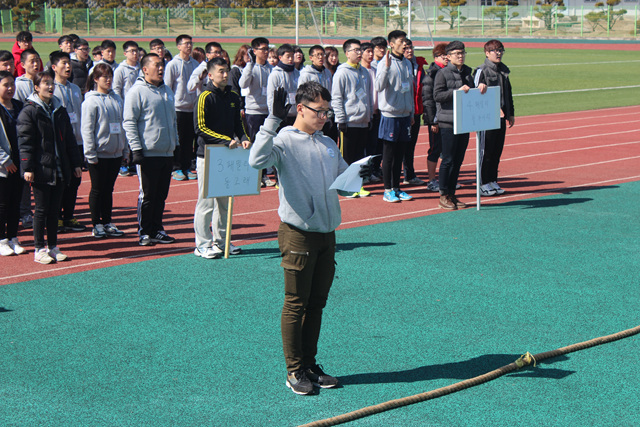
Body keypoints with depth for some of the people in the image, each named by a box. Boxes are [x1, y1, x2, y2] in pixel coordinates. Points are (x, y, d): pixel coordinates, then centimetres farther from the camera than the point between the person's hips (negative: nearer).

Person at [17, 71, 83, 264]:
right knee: (41, 210, -1)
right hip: (41, 169, -5)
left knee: (54, 210, 9)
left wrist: (76, 163, 16)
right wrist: (27, 168, -14)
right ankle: (39, 249, 6)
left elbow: (69, 140, 19)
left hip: (60, 169, 5)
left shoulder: (60, 111, 14)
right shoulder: (29, 111, -4)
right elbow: (25, 141, -8)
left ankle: (53, 246, 17)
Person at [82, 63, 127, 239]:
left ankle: (107, 222, 20)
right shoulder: (91, 101, -8)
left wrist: (125, 148, 12)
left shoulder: (117, 98, 10)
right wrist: (91, 153, -14)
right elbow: (87, 129, -11)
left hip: (116, 152, 5)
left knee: (109, 189, 12)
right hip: (99, 153, -5)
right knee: (97, 190, 3)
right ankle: (96, 224, 12)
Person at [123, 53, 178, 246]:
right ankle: (144, 232, 7)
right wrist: (136, 149, -16)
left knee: (161, 195, 10)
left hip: (167, 153, 7)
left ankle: (157, 230, 19)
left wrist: (176, 143, 19)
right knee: (147, 196, -2)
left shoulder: (167, 90, 15)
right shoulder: (137, 91, -7)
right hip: (148, 153, -7)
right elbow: (129, 122, -10)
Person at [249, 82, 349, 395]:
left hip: (327, 234, 7)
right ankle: (294, 371, 10)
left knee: (317, 303, 13)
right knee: (296, 304, 1)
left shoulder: (328, 144, 14)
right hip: (298, 234, -7)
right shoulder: (284, 141, -8)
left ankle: (310, 365, 23)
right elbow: (257, 160, -29)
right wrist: (273, 119, -31)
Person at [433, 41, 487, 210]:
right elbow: (437, 95, -15)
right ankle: (444, 196, 3)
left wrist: (480, 87, 1)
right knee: (448, 159, -5)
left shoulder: (467, 72, 15)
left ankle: (452, 195, 16)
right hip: (448, 122, -7)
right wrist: (458, 91, -22)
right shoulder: (443, 74, -5)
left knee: (458, 159, 9)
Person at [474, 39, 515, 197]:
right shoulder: (481, 71, -8)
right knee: (486, 151, -3)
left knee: (497, 150, 9)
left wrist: (511, 114, 20)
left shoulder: (504, 70, 14)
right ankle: (483, 183, 4)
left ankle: (493, 181, 17)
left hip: (501, 117, 7)